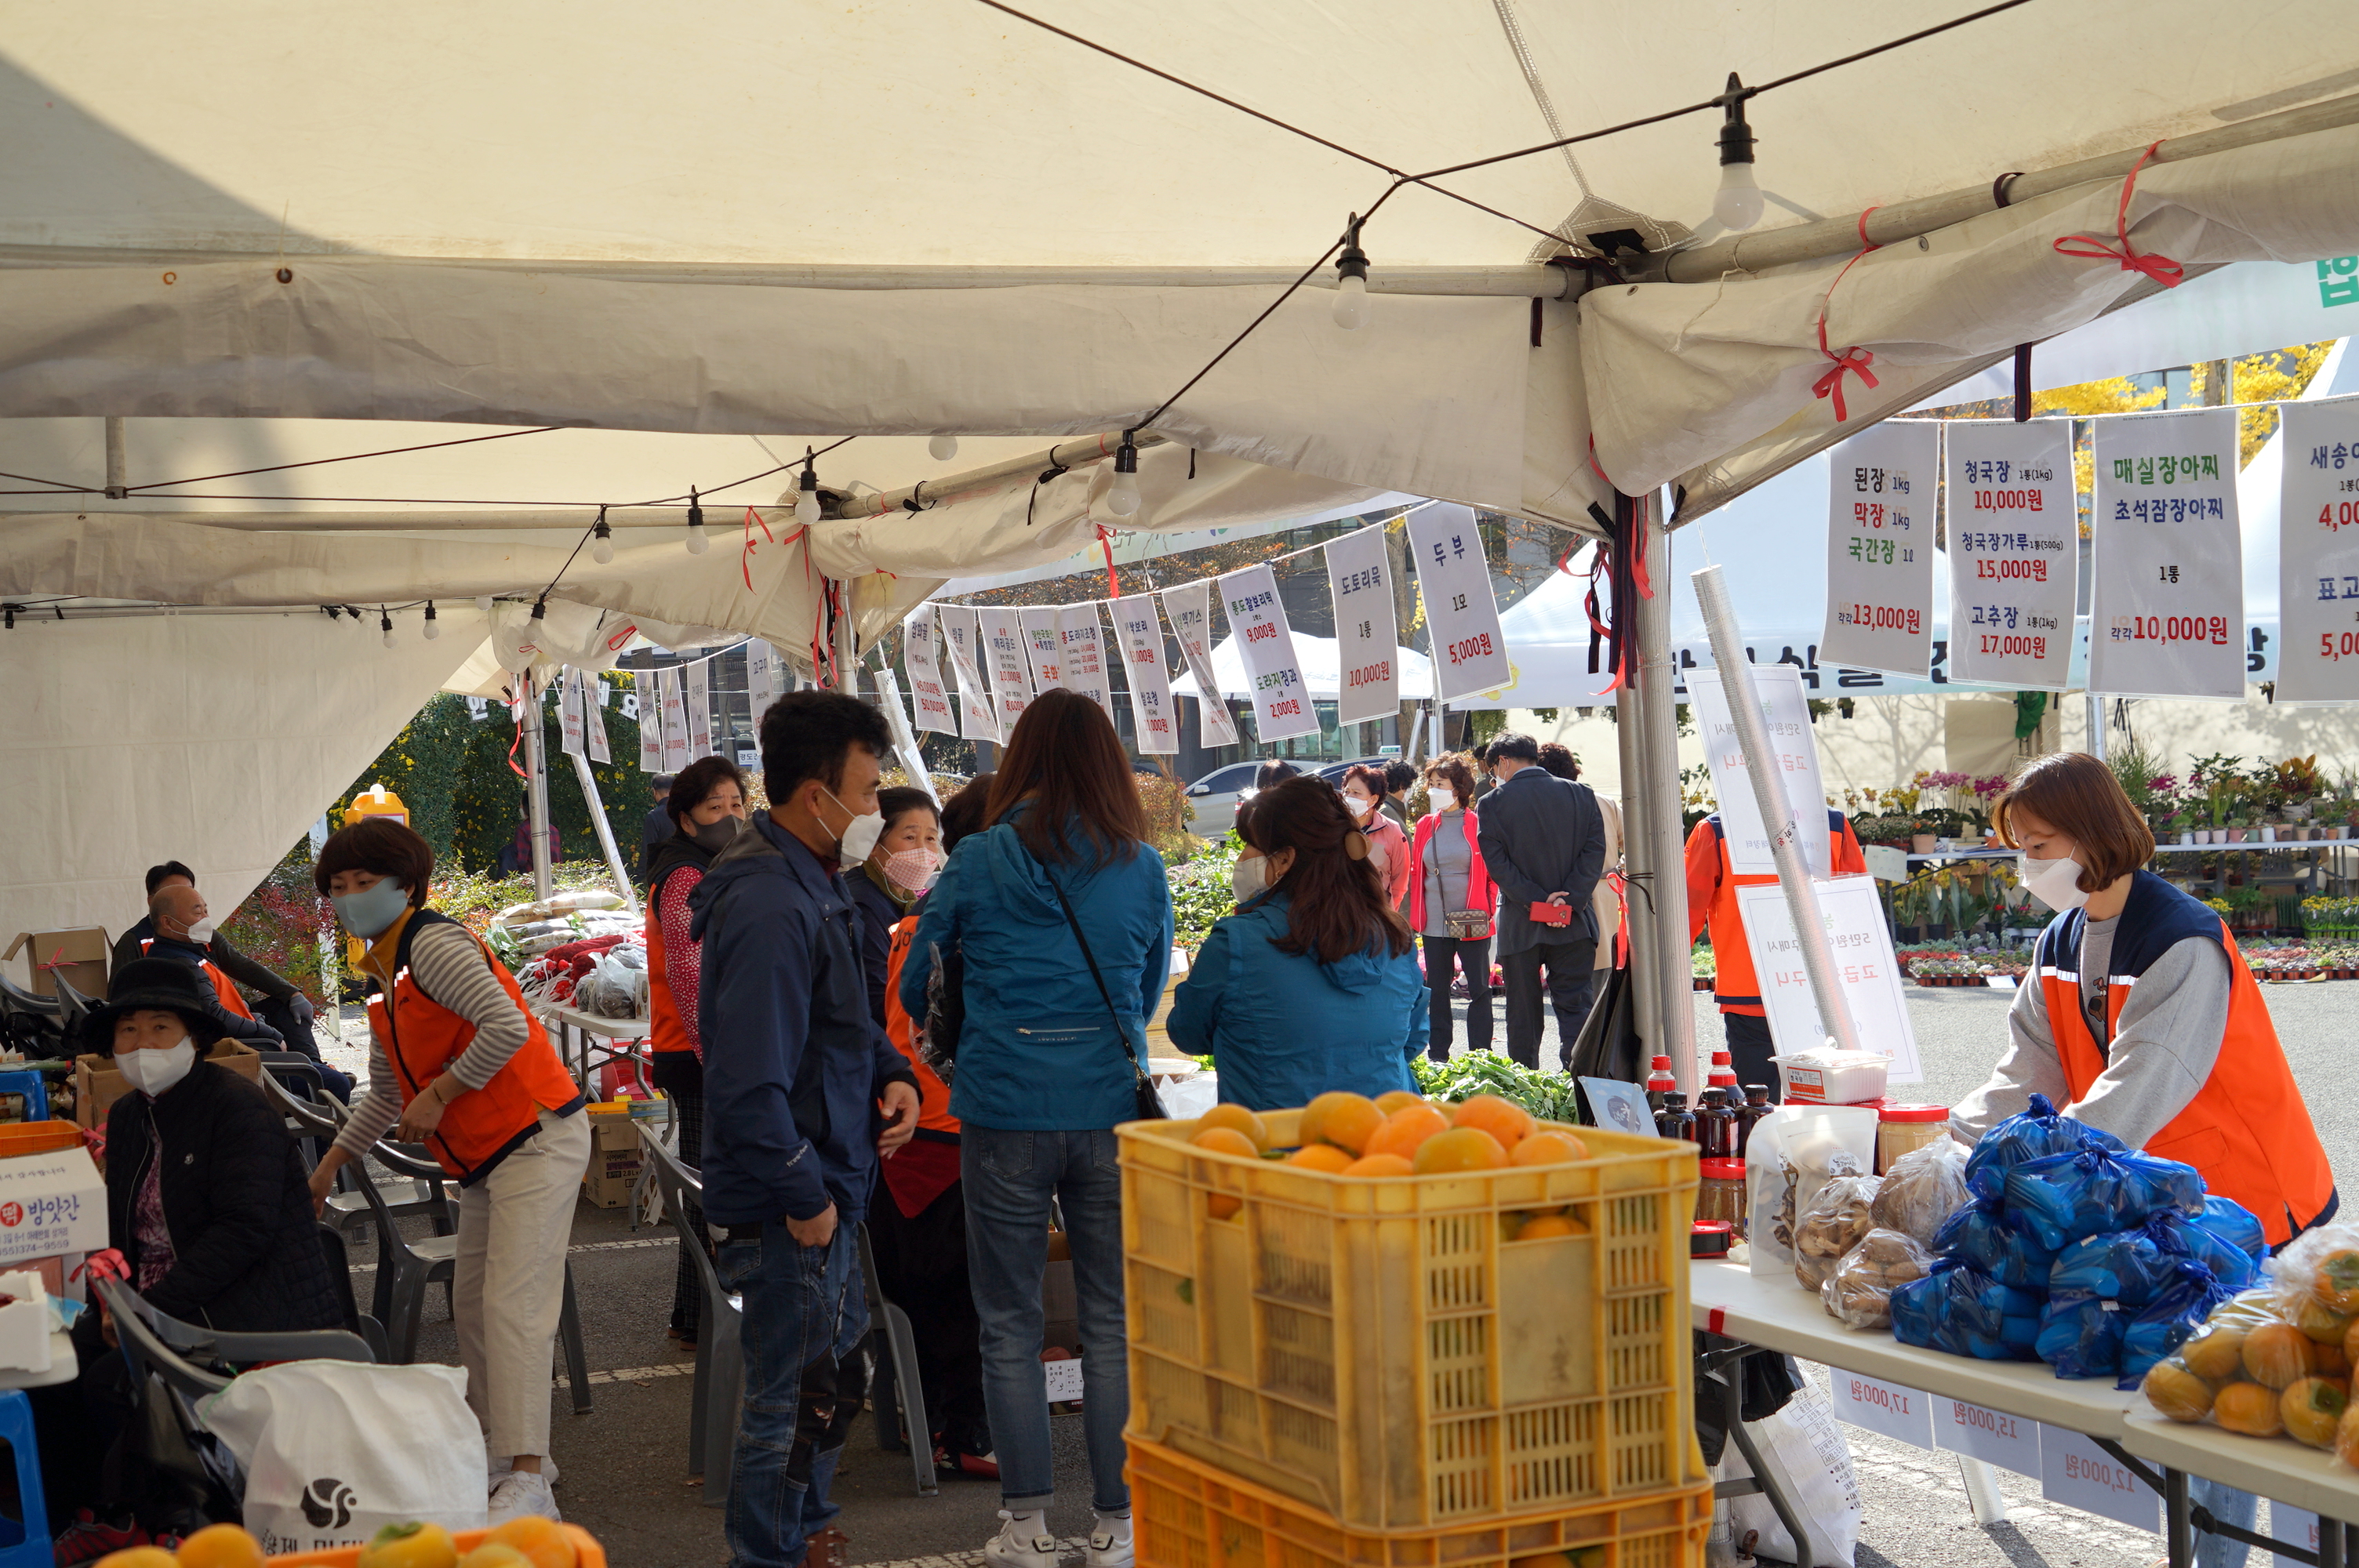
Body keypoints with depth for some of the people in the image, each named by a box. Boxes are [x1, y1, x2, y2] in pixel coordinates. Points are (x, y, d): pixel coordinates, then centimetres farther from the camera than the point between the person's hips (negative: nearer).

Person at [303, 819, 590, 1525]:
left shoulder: (432, 945, -13)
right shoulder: (385, 975, 18)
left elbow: (508, 1027, -26)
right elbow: (385, 1093, 28)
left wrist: (440, 1093, -17)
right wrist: (330, 1165, 27)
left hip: (537, 1141, -10)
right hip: (488, 1157, 10)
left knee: (512, 1306, -17)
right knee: (471, 1306, 13)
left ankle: (528, 1482, -22)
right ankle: (499, 1448, 23)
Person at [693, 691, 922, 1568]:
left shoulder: (817, 884, 10)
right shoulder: (771, 908, -25)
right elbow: (749, 1084, -29)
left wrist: (890, 1072, 4)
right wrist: (802, 1197, -22)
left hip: (828, 1191, 11)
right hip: (788, 1207, -11)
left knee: (834, 1380, 24)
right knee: (791, 1402, 2)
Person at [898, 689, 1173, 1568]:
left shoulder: (978, 862, -1)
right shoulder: (1143, 867, 3)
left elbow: (916, 984, 10)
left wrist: (959, 1054, 29)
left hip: (1005, 1111, -1)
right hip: (1112, 1108, 1)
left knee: (1009, 1325, 8)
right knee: (1113, 1322, 7)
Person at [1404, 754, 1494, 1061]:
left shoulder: (1478, 825, -3)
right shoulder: (1425, 825, 9)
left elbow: (1492, 873, 1)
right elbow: (1416, 873, 13)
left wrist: (1488, 911, -6)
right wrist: (1415, 916, 7)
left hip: (1471, 921, -4)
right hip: (1434, 922, 4)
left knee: (1479, 988, 1)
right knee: (1436, 989, 10)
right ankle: (1438, 1056, 18)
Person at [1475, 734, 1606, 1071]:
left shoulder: (1493, 803, -3)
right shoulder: (1580, 795, 4)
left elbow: (1497, 863, -10)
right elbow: (1594, 851, -2)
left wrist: (1536, 901, -11)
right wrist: (1569, 900, -7)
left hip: (1520, 926, -1)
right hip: (1574, 924, 1)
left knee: (1523, 1015, 8)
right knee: (1575, 1008, 2)